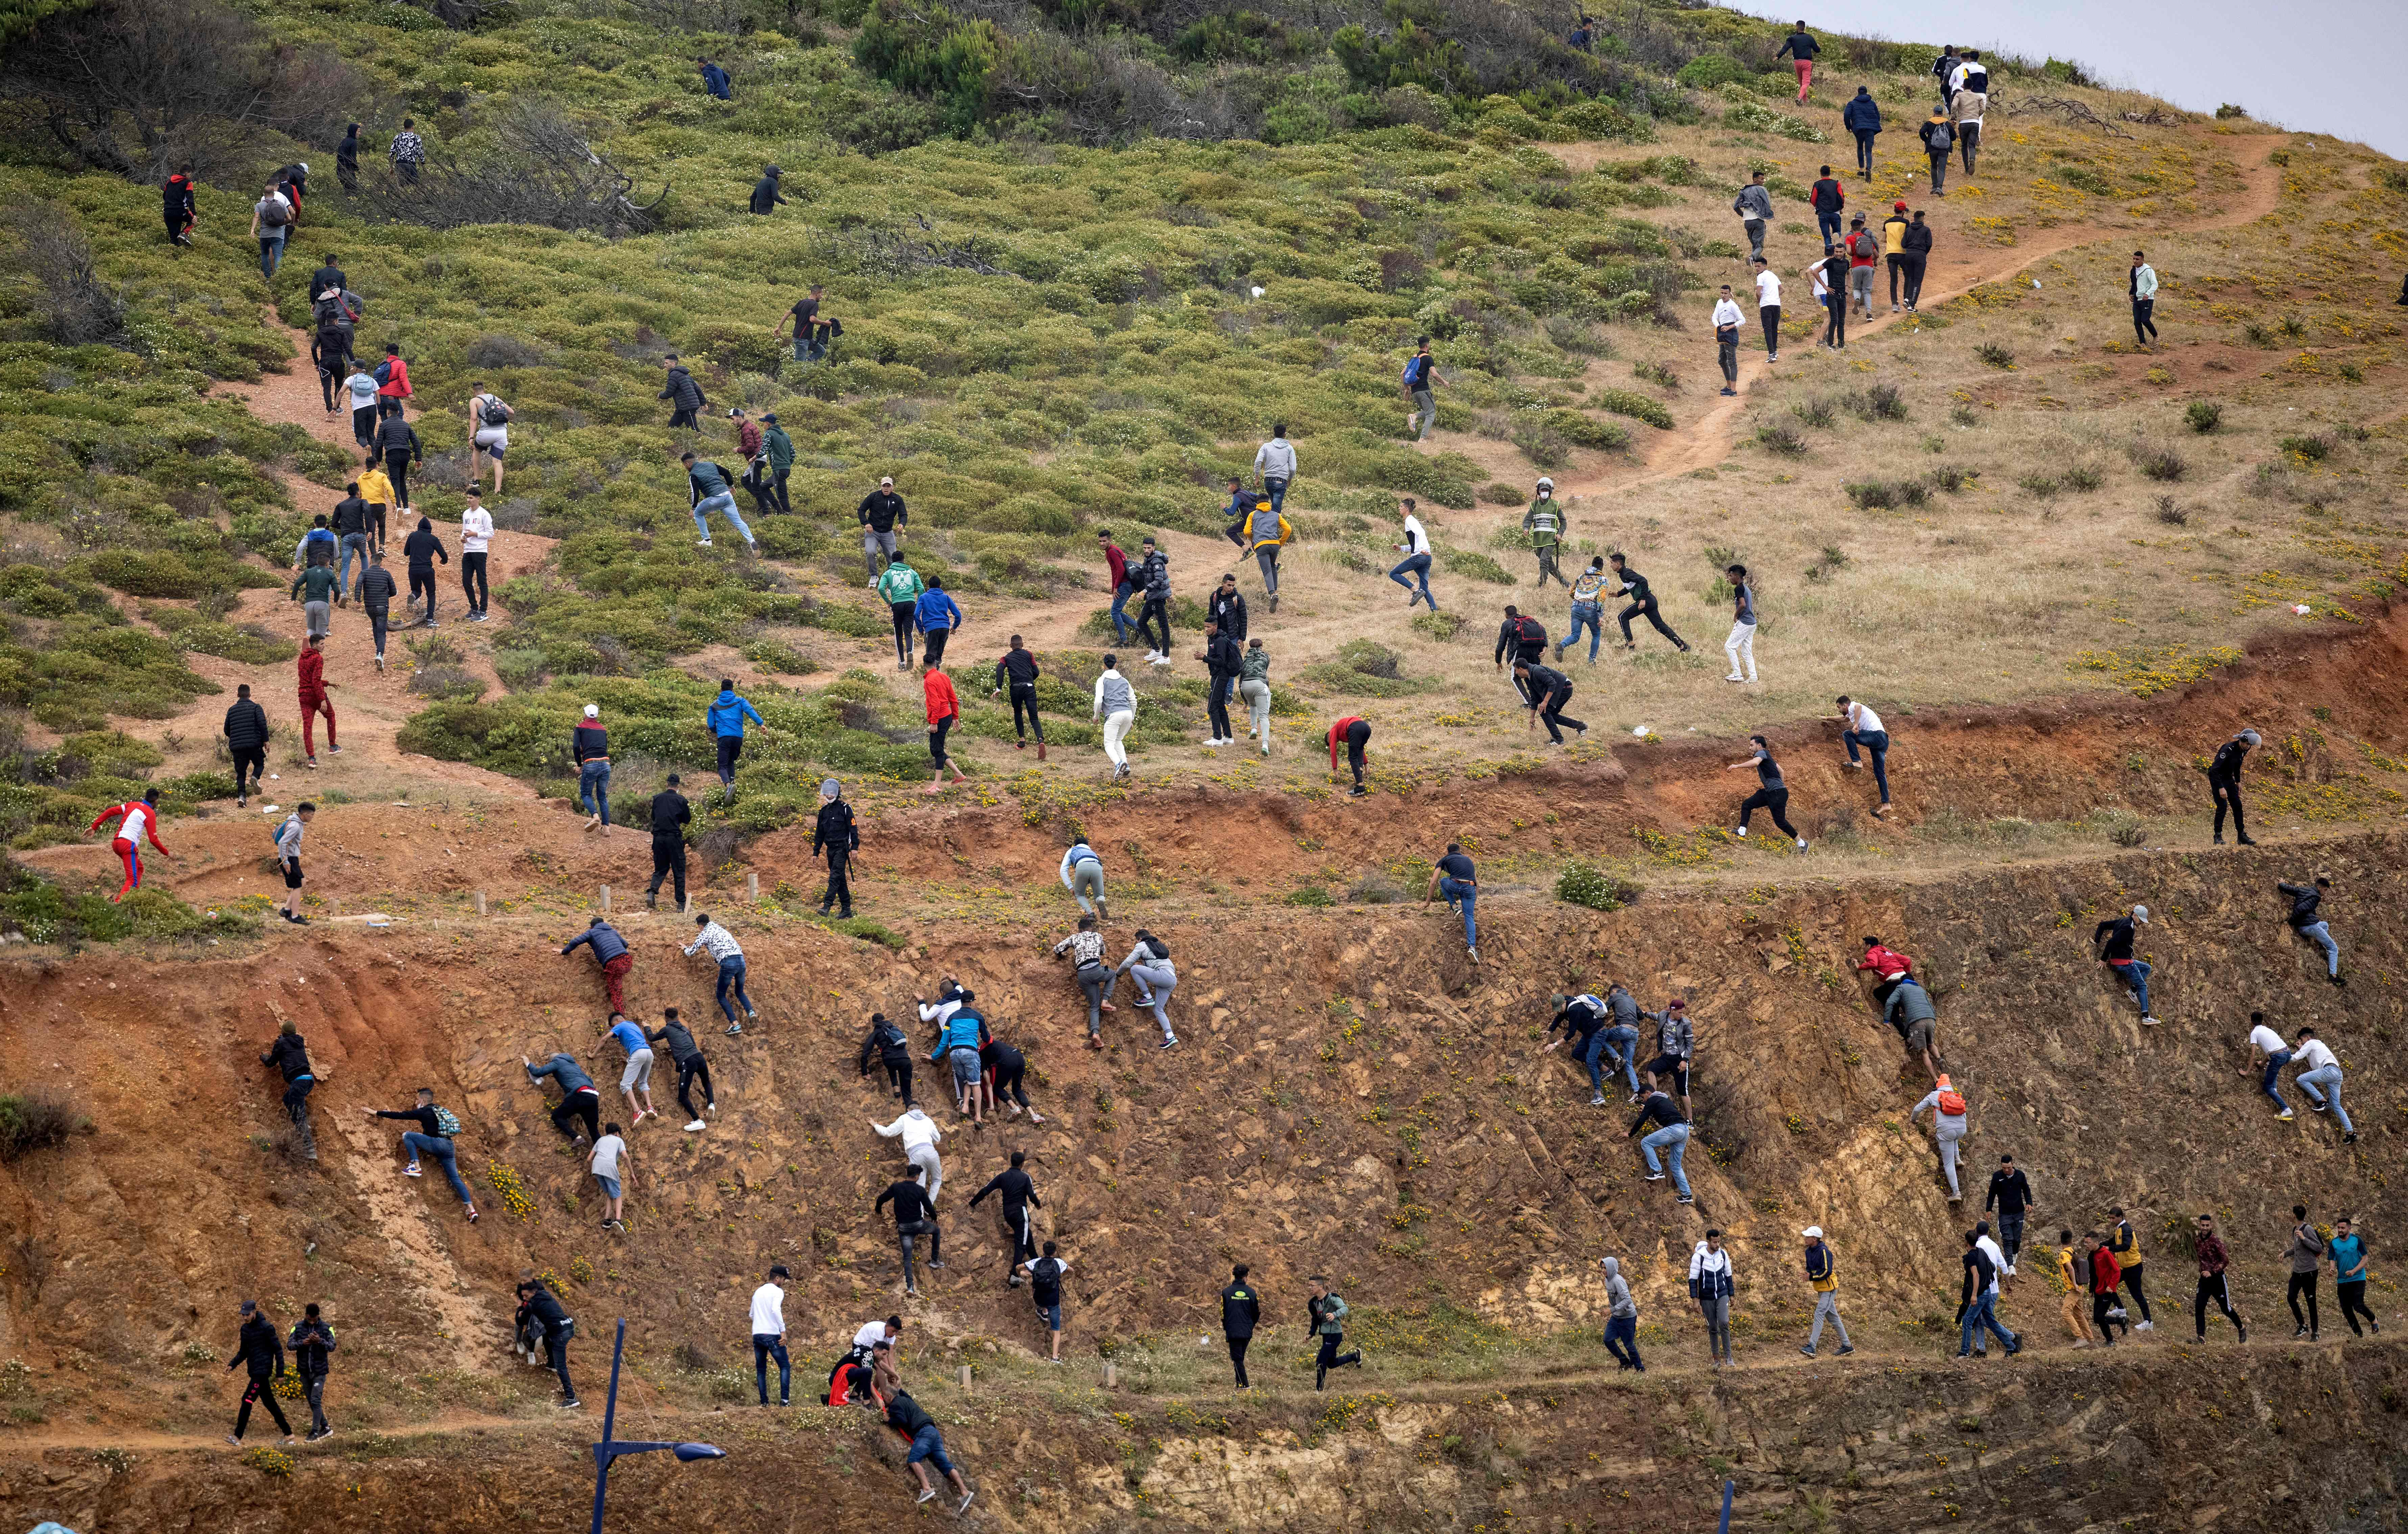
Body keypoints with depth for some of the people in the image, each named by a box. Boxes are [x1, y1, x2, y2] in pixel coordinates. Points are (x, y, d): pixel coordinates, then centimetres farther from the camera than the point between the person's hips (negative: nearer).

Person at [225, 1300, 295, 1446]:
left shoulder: (266, 1328, -11)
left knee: (248, 1400, -14)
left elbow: (278, 1350, -9)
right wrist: (232, 1364, 3)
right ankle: (288, 1435, 17)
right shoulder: (245, 1329, 12)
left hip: (263, 1371, -8)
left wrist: (280, 1373, -11)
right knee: (270, 1403, 11)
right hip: (255, 1372, 8)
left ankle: (237, 1437, -16)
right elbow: (243, 1352, 20)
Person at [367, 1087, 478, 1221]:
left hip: (437, 1144, -8)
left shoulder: (423, 1112, 0)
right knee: (456, 1179, 7)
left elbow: (401, 1116, 0)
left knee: (407, 1135, 3)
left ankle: (416, 1167, -7)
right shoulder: (438, 1111, 24)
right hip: (449, 1147, 8)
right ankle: (472, 1210, -3)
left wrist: (377, 1113, 7)